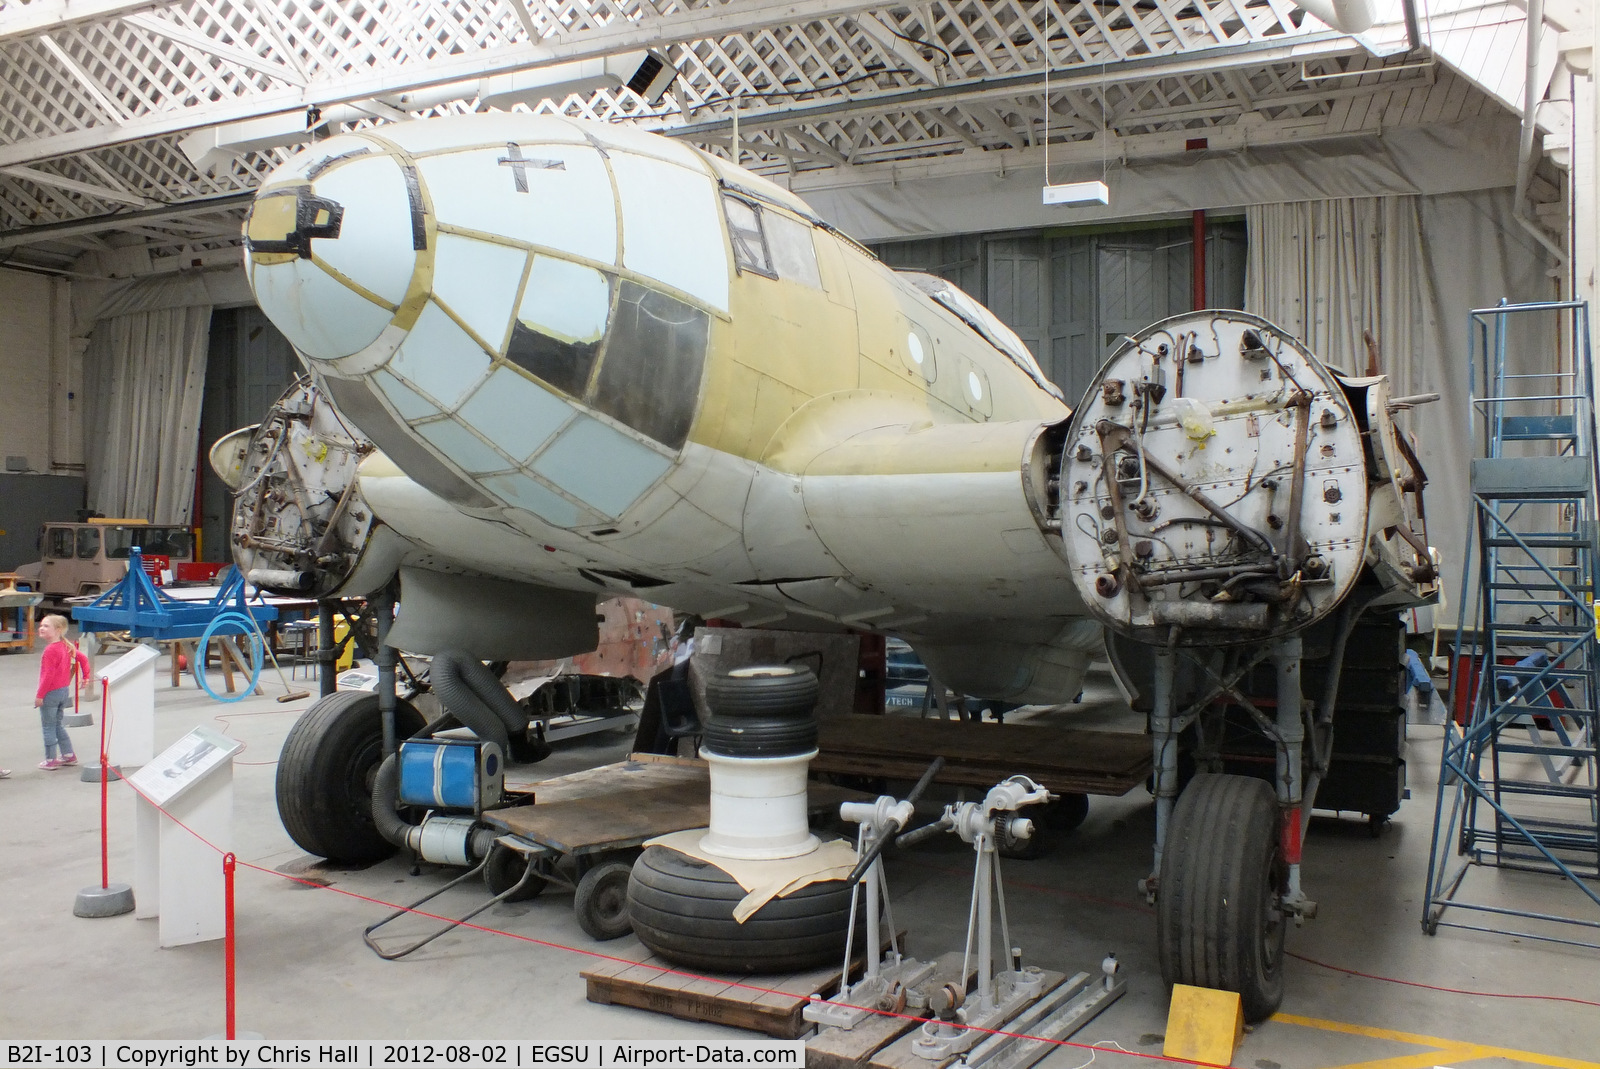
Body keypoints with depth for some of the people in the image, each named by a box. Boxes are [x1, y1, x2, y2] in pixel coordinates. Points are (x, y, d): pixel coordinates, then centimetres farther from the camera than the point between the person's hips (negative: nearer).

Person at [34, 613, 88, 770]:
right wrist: (86, 676, 21)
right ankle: (69, 755, 24)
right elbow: (83, 658, 13)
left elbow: (48, 675, -22)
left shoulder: (51, 650, -20)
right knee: (58, 725, 20)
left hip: (51, 693, -9)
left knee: (48, 727, 3)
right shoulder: (66, 646, 5)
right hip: (65, 690, 9)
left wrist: (40, 695, -17)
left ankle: (50, 760, 10)